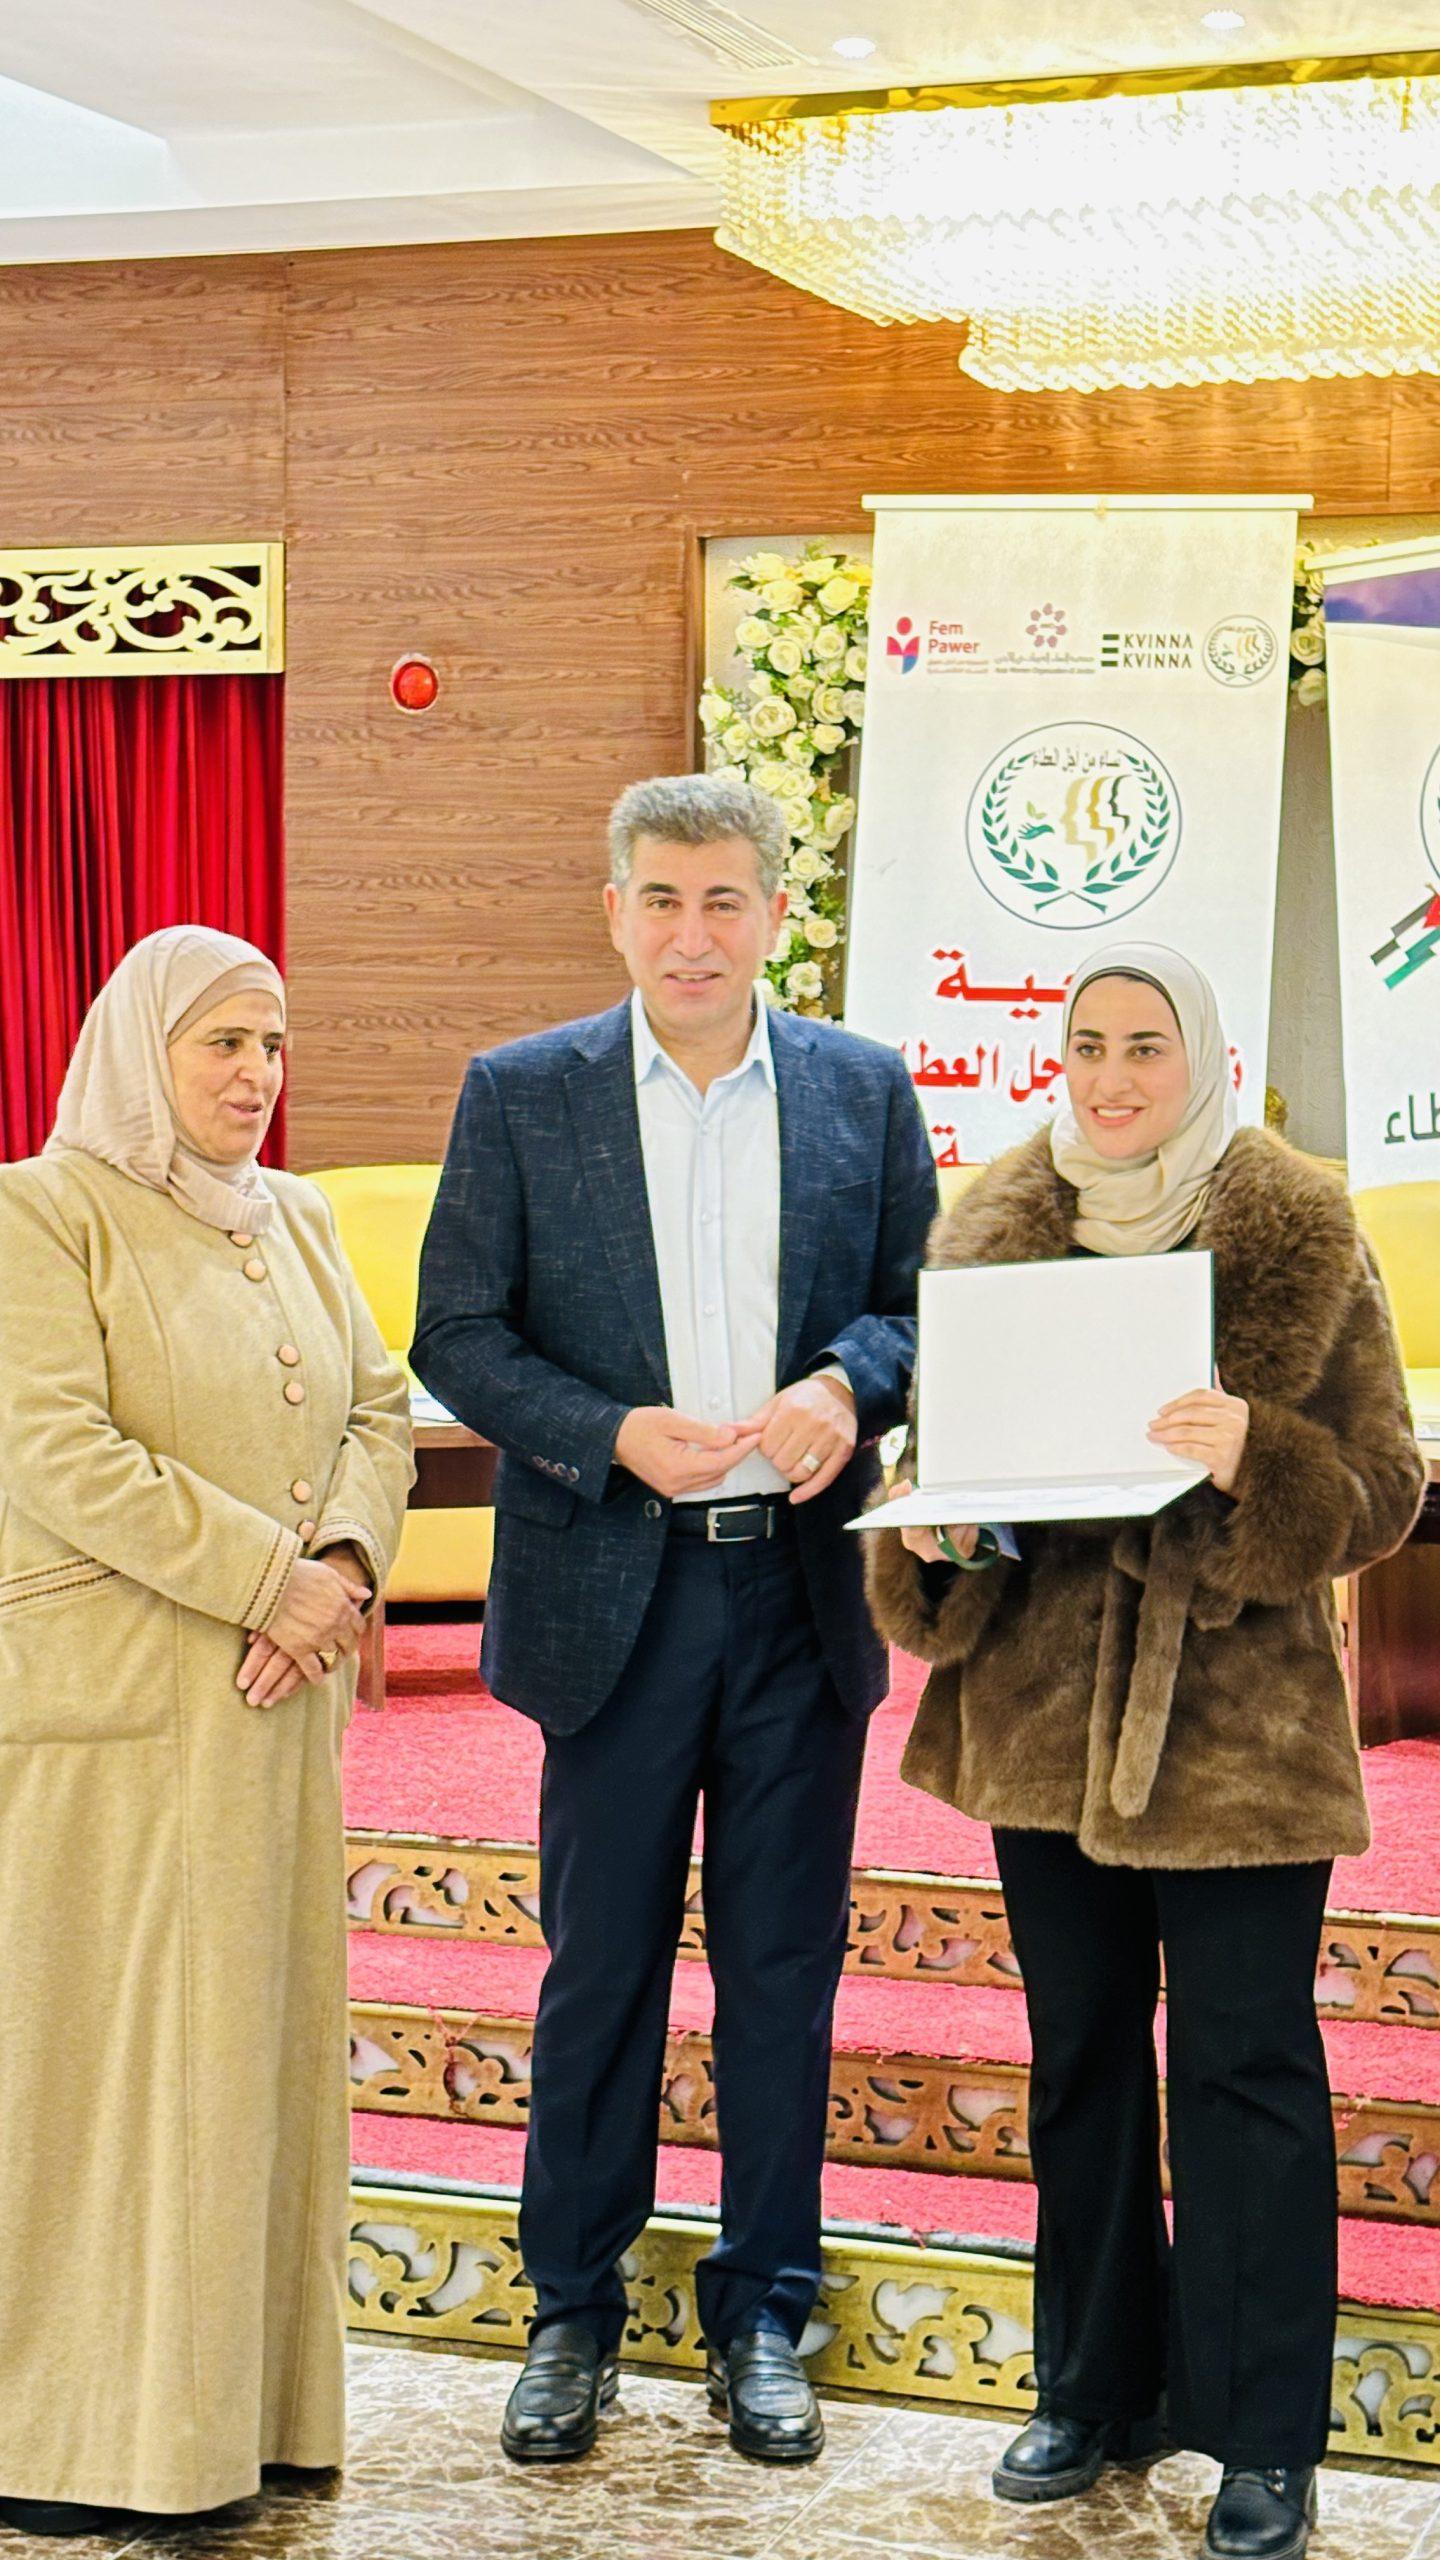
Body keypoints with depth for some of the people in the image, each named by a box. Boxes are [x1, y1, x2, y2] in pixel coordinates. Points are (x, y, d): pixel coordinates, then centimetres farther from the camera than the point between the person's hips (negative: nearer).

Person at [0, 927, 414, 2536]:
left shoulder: (296, 1221, 14)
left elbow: (377, 1414, 13)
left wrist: (345, 1562, -8)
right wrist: (266, 1578, -17)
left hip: (274, 1696, 7)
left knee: (254, 2029, 9)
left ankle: (232, 2392, 19)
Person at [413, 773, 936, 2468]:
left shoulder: (864, 1092, 5)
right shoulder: (521, 1096, 1)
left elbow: (921, 1298, 8)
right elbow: (457, 1337, -1)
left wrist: (848, 1380, -14)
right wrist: (616, 1435, -15)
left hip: (804, 1585, 2)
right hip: (612, 1593, -1)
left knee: (784, 1964, 9)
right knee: (600, 1966, 7)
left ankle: (761, 2309, 23)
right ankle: (572, 2311, 22)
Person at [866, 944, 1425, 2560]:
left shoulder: (1301, 1239, -5)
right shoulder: (989, 1228, 5)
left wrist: (1255, 1459, -25)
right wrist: (927, 1526, -8)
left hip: (1235, 1716, -4)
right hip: (1044, 1706, 4)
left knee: (1244, 2066, 1)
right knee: (1079, 2056, 14)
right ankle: (1095, 2388, 29)